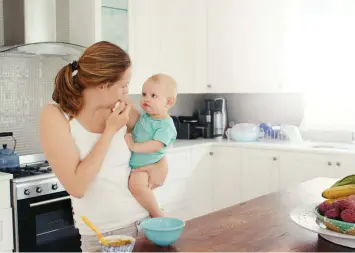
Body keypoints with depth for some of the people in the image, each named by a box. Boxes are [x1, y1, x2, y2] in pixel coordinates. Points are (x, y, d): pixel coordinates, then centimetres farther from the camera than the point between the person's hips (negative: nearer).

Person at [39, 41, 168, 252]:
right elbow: (77, 187, -21)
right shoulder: (55, 116, -15)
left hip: (144, 219, 4)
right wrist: (110, 131, -20)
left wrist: (162, 165, -5)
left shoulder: (120, 107, -5)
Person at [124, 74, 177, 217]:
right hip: (130, 163, 9)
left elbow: (156, 146, -27)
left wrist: (134, 146, -28)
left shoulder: (166, 125, -15)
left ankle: (158, 215, -18)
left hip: (145, 165, -9)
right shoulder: (144, 116, 10)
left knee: (136, 185, -34)